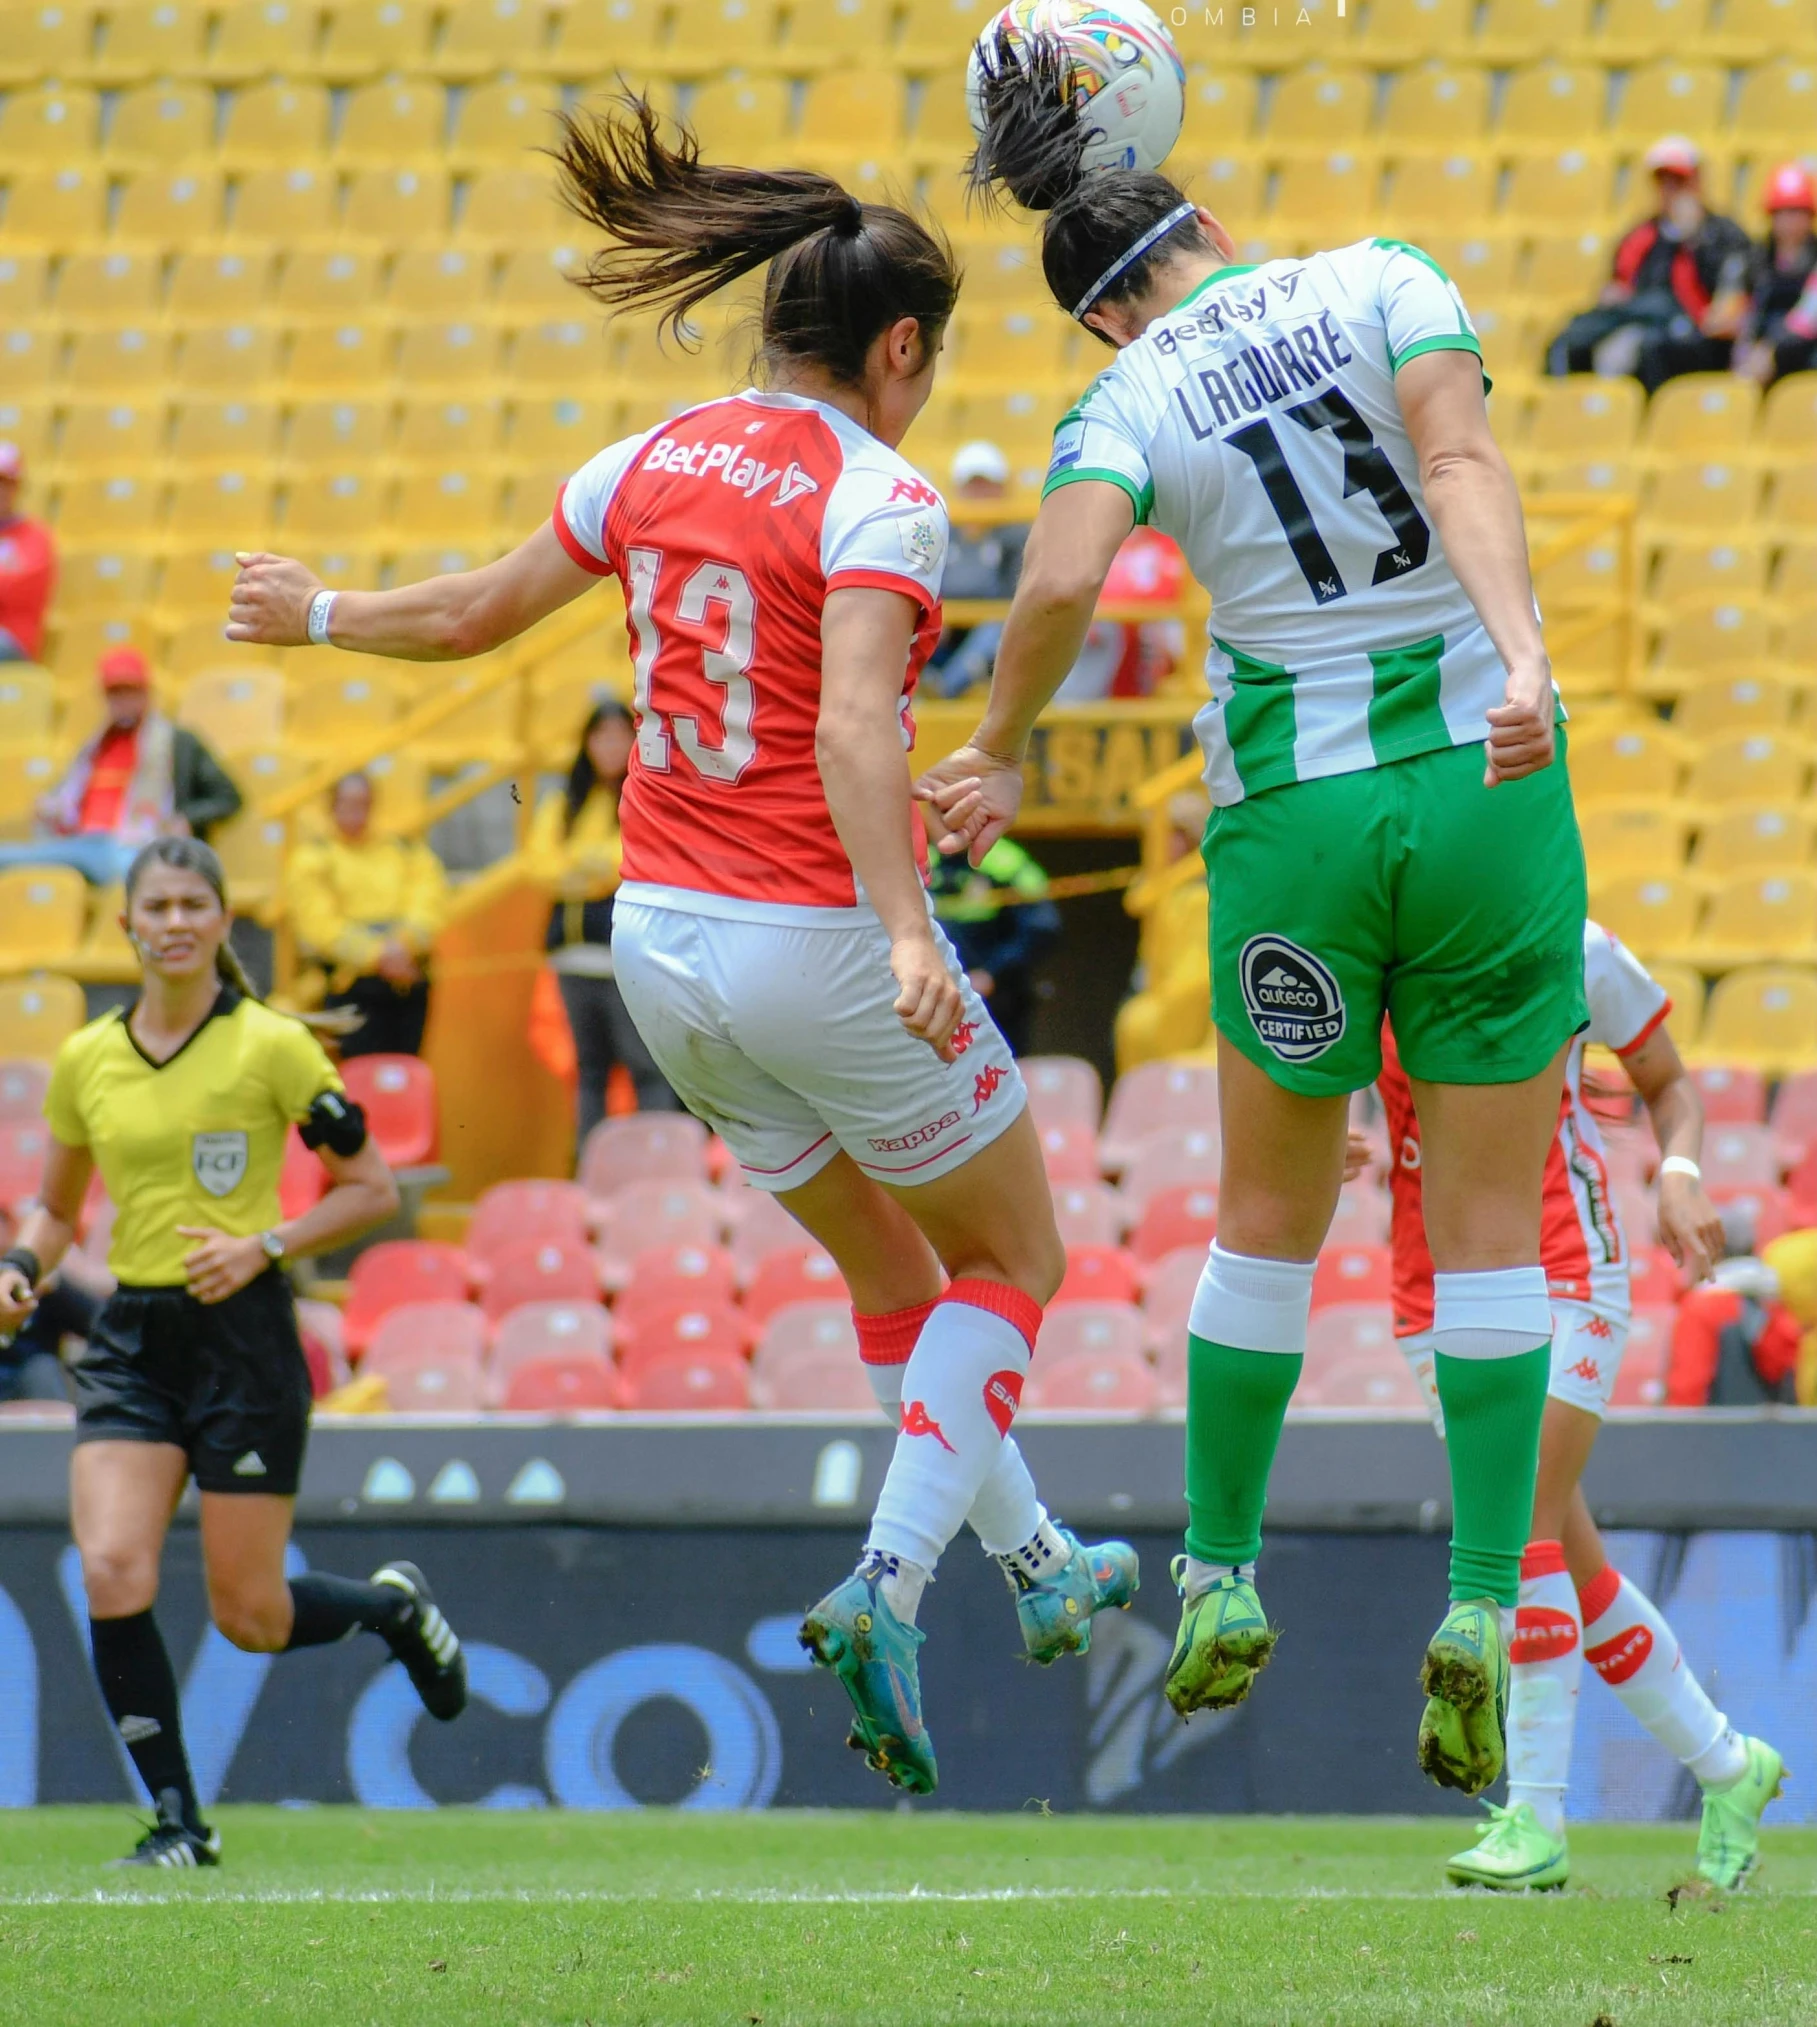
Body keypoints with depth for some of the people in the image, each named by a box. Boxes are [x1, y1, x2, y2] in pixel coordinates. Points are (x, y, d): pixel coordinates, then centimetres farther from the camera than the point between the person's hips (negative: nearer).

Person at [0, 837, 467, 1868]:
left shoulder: (271, 1046, -6)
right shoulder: (86, 1060, 6)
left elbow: (374, 1189, -2)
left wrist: (264, 1246, -15)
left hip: (242, 1332, -4)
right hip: (131, 1341, 4)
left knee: (250, 1616, 0)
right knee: (113, 1573, -16)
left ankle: (399, 1606, 33)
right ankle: (178, 1817, -5)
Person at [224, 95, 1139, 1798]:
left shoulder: (660, 461, 5)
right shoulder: (877, 501, -14)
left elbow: (476, 612, 16)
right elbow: (852, 727, -28)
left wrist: (322, 616, 35)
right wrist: (906, 935, -38)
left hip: (663, 942, 7)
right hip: (818, 940, -7)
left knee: (887, 1263, 24)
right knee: (1009, 1255, 12)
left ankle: (1034, 1566, 35)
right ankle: (888, 1588, -5)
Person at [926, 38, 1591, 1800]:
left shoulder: (1127, 398, -1)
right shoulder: (1383, 281, 2)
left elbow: (1061, 582, -18)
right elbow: (1458, 455, -16)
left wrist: (999, 756, -2)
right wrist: (1519, 654, -27)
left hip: (1293, 819, 0)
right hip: (1488, 786, 0)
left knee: (1268, 1219, 18)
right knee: (1489, 1226, 5)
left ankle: (1219, 1586, 24)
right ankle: (1482, 1611, -4)